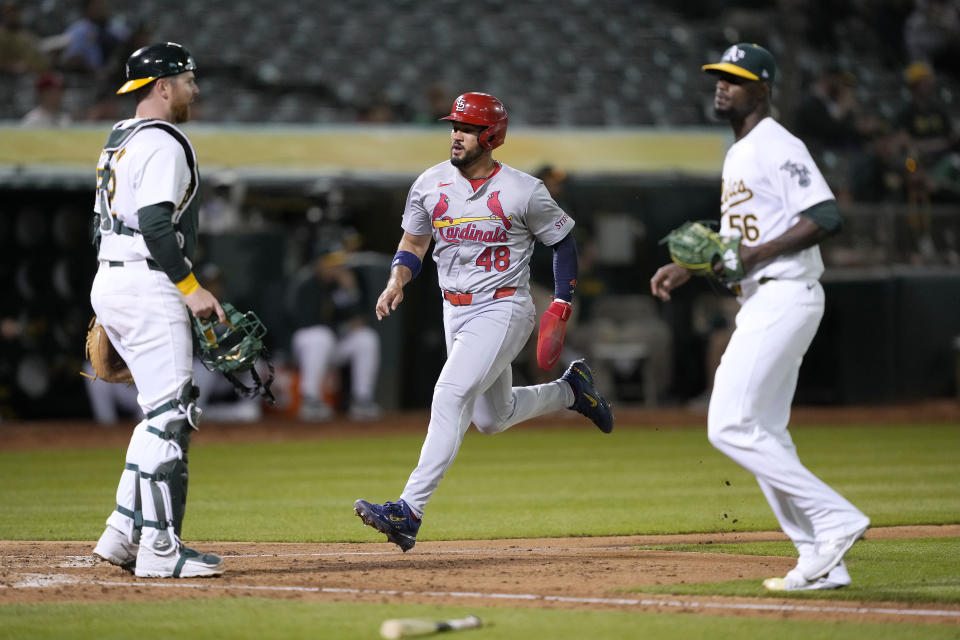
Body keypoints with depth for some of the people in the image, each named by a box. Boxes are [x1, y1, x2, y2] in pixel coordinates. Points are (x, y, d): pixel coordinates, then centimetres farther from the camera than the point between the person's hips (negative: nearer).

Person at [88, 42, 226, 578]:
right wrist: (191, 287, -19)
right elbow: (155, 226, -22)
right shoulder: (163, 144, -12)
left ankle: (123, 534, 12)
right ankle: (159, 548, -10)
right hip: (147, 287, -10)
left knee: (165, 413, 15)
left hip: (109, 283, 10)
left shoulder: (120, 142, 19)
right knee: (170, 416, -9)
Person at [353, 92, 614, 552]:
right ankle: (570, 390, 45)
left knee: (451, 396, -24)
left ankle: (409, 513, -29)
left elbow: (563, 242, 2)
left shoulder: (523, 191, -10)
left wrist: (560, 308, -5)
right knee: (491, 418, 17)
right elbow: (413, 243, 13)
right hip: (455, 313, 7)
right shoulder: (430, 185, 2)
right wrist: (396, 282, -7)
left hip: (503, 310, -7)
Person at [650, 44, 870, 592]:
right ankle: (823, 563, 10)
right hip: (760, 303, 11)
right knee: (763, 435, 10)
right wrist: (686, 269, 16)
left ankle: (835, 519, -14)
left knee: (730, 427, -16)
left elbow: (827, 217, -21)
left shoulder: (778, 147, -11)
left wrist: (755, 255, -23)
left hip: (785, 296, -11)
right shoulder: (738, 155, 20)